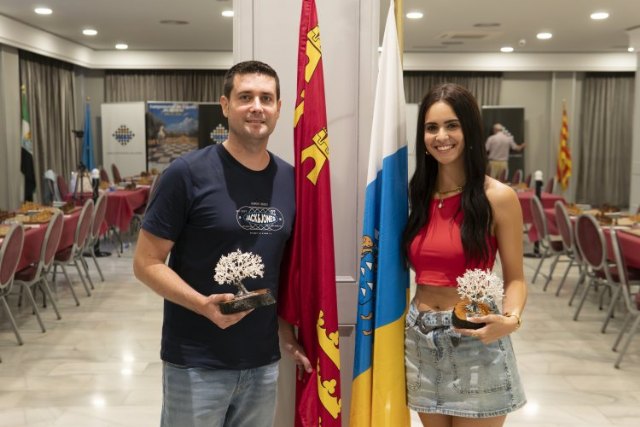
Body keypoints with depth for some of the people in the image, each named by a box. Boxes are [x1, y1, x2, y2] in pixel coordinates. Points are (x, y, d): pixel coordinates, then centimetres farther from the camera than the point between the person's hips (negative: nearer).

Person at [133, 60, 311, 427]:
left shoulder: (291, 180, 3)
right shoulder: (187, 174, -12)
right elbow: (146, 263, -10)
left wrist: (286, 326, 4)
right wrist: (202, 304, -23)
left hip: (263, 361, 5)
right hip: (196, 364, -4)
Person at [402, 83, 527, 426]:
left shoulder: (498, 197, -9)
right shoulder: (417, 194, 5)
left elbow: (515, 278, -7)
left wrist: (510, 319, -24)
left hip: (474, 340, -4)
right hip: (419, 337, 5)